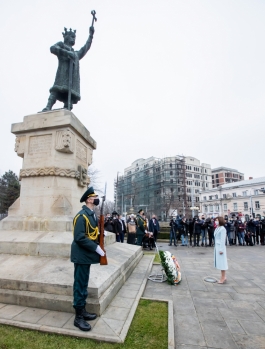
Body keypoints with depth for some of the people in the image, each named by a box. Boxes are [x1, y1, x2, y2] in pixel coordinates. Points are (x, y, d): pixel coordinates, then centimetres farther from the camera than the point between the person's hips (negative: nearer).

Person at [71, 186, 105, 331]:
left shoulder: (92, 214, 8)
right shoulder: (82, 215, -21)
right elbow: (79, 237, -26)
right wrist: (96, 248, -24)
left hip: (87, 255, 9)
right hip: (81, 256, -9)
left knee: (84, 284, 20)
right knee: (80, 285, 4)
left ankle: (82, 310, 35)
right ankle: (78, 317, 19)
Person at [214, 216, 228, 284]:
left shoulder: (222, 229, -15)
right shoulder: (217, 229, 11)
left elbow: (222, 240, -17)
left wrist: (221, 249, -18)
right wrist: (216, 247, 13)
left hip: (220, 247, -9)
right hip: (216, 246, 9)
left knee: (222, 262, 0)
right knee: (219, 262, 14)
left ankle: (223, 278, 9)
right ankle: (223, 277, 24)